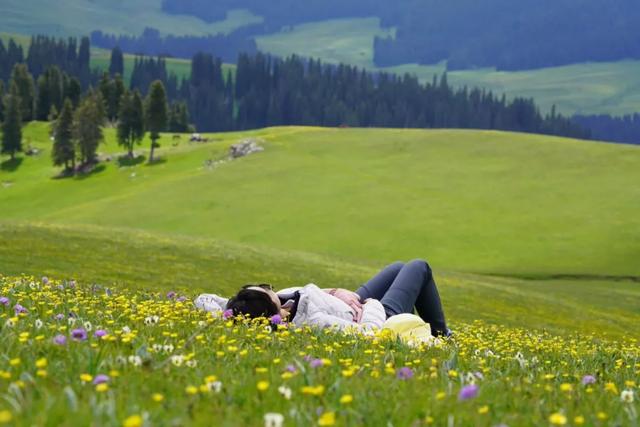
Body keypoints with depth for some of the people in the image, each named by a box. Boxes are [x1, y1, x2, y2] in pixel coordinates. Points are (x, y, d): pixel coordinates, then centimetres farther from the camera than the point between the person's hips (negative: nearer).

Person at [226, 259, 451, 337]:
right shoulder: (312, 322, -49)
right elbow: (370, 330, -43)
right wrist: (372, 304, -21)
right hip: (383, 319, -8)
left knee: (398, 268, 32)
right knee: (419, 267, 17)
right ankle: (441, 336, 35)